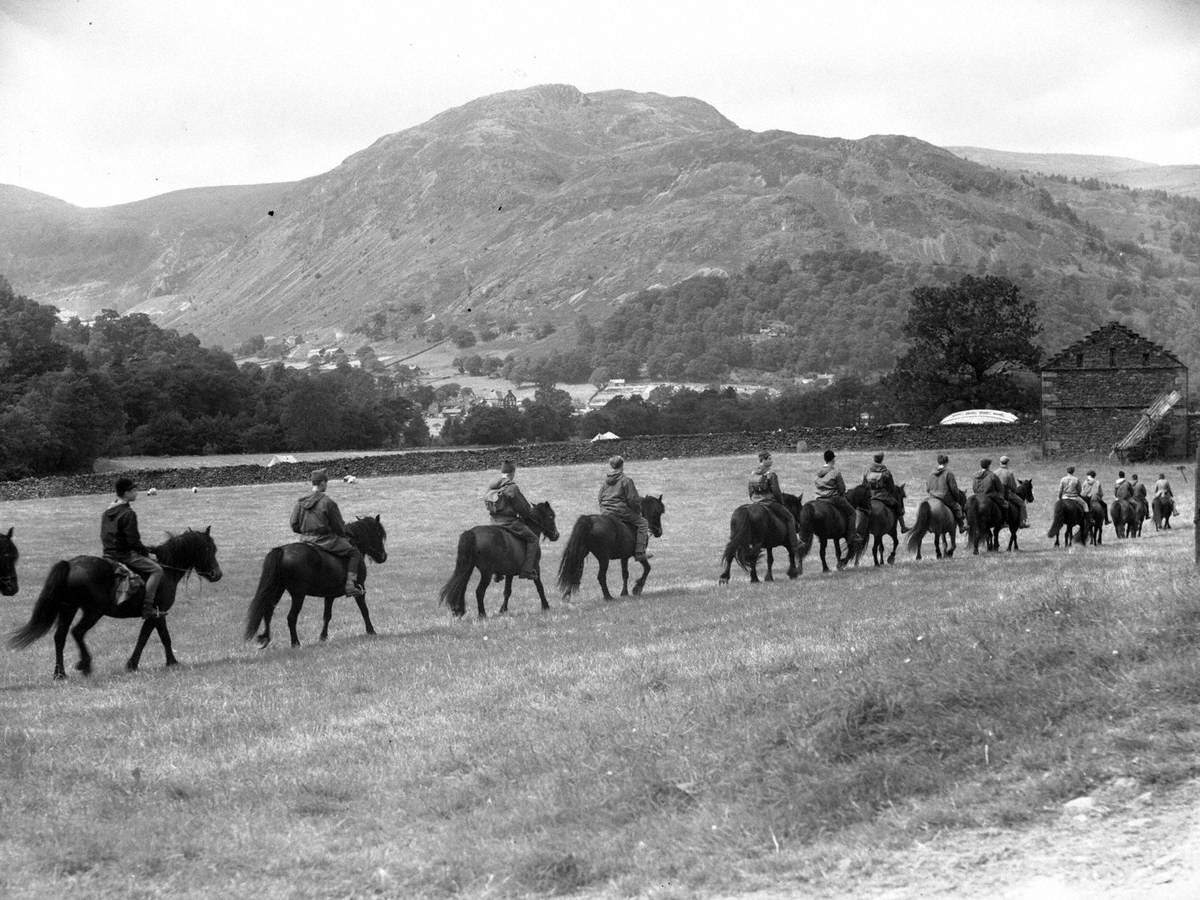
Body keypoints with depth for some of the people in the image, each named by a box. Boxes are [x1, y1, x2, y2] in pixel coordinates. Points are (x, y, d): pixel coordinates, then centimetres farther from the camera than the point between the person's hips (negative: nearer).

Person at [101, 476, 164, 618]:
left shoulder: (107, 512, 10)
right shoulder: (128, 514, -18)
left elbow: (103, 536, 18)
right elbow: (133, 541, -20)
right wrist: (146, 550, -2)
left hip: (108, 554, 9)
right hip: (125, 555, -9)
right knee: (156, 570, -14)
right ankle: (147, 608, -22)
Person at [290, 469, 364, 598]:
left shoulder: (300, 502, 2)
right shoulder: (328, 502, -16)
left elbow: (294, 526, 6)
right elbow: (339, 526, -9)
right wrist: (343, 533, 13)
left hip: (306, 539, 6)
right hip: (325, 539, -6)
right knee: (354, 553, 5)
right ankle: (350, 585, -8)